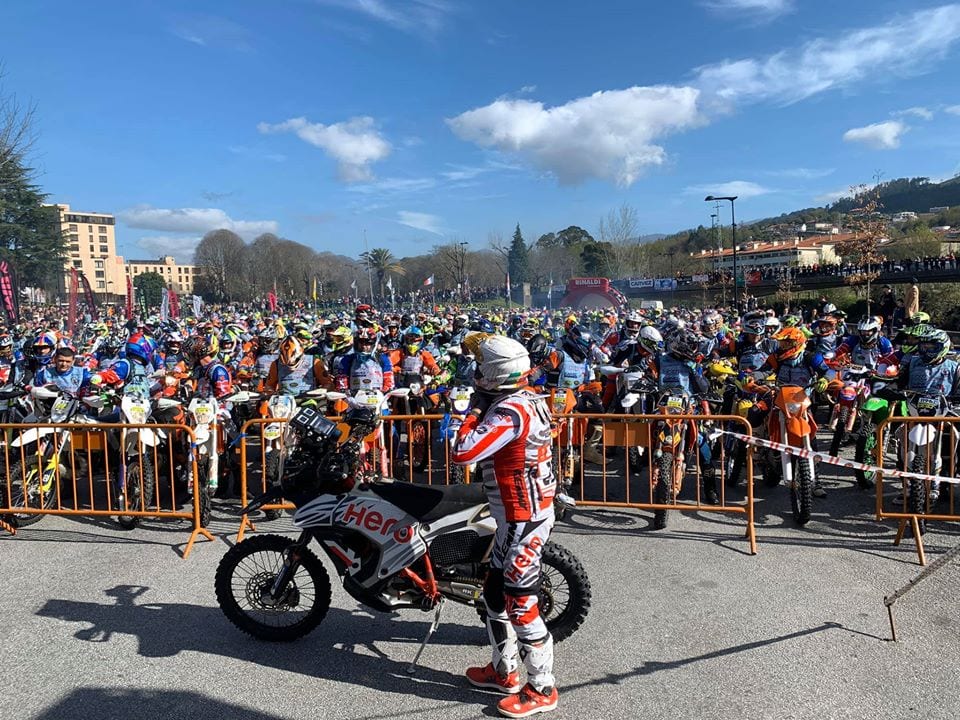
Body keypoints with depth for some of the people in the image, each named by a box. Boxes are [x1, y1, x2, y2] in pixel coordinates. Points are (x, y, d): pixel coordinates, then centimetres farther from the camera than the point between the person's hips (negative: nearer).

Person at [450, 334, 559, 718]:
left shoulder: (510, 411, -23)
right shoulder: (525, 400, 7)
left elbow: (463, 452, -29)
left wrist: (476, 409, -17)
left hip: (522, 520, -10)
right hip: (523, 513, 10)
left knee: (520, 605, 1)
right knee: (496, 594, 20)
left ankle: (542, 688, 17)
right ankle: (504, 671, 34)